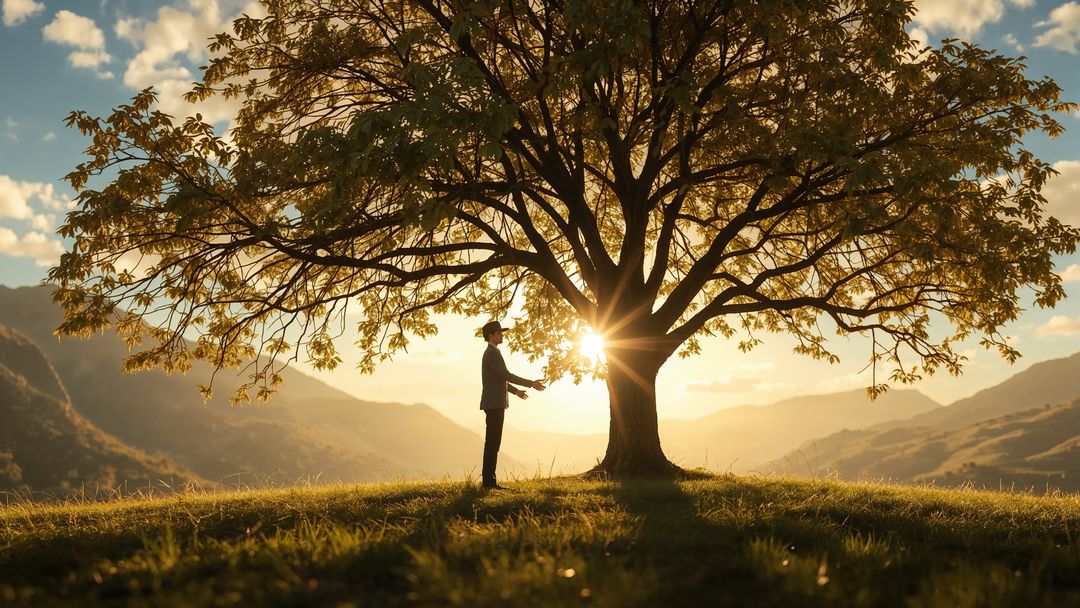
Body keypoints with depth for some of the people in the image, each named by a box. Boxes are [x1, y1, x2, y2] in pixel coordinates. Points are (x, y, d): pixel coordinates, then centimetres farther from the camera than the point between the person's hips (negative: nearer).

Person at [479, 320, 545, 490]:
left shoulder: (492, 352, 20)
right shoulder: (492, 353, -12)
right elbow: (506, 375, -19)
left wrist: (515, 390, 35)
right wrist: (530, 384, -15)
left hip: (495, 404, 10)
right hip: (494, 404, -10)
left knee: (493, 443, 8)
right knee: (492, 443, -9)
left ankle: (489, 480, 9)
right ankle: (488, 480, -9)